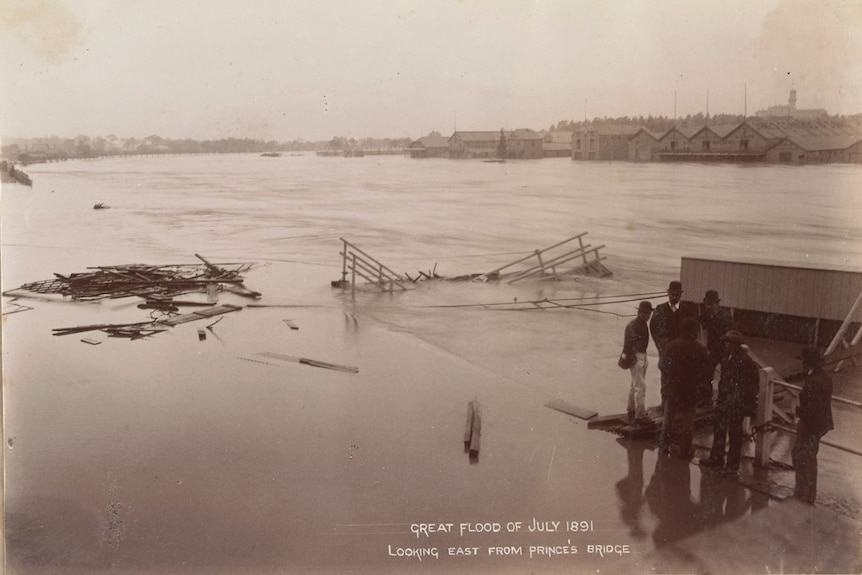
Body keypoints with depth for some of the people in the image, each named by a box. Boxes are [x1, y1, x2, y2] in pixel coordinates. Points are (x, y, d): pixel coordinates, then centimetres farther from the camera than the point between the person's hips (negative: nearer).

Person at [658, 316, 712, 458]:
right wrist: (698, 380, 8)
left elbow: (662, 365, -1)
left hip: (673, 388, 2)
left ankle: (664, 445, 27)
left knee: (668, 417, 18)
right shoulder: (699, 349, -15)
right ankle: (685, 451, 18)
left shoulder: (672, 346, -10)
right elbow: (708, 373, -10)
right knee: (687, 421, 11)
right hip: (691, 390, -2)